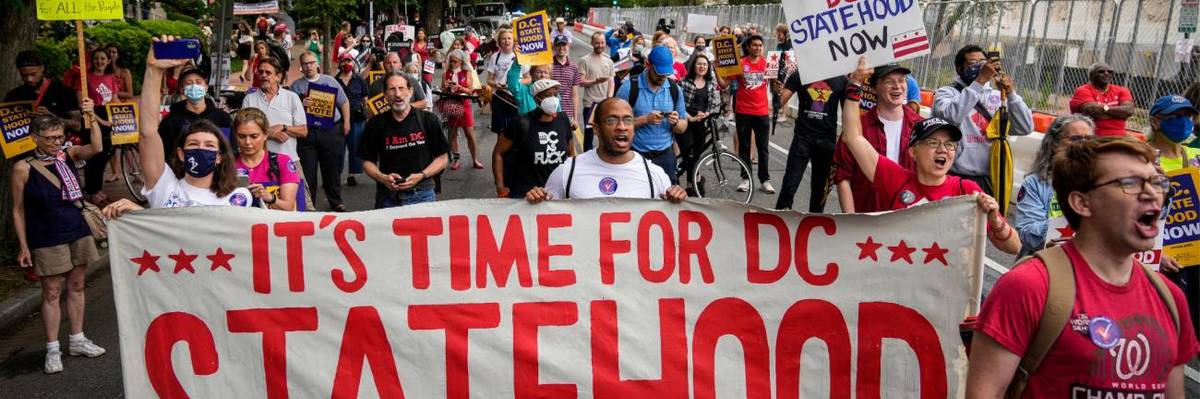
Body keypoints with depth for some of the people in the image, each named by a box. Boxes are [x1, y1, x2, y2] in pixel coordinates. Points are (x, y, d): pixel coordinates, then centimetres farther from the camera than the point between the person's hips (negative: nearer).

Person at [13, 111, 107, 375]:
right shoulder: (23, 169, -9)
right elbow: (18, 210, -5)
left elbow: (96, 148, -17)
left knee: (76, 286, 12)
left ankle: (77, 340, 24)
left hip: (78, 233, 4)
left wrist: (92, 119, -26)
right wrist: (23, 246, -7)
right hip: (47, 240, -4)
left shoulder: (68, 155, 2)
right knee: (51, 292, 2)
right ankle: (52, 350, 10)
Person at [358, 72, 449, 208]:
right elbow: (368, 161, 9)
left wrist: (421, 175, -12)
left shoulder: (429, 120, -1)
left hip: (422, 195, -1)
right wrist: (383, 178, -10)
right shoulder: (376, 124, 3)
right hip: (387, 196, 1)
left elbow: (442, 158, 2)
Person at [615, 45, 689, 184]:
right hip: (635, 156, -3)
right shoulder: (629, 87, -7)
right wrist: (644, 120, -19)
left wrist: (675, 122, -12)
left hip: (665, 156, 3)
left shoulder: (674, 89, 5)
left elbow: (683, 127, 10)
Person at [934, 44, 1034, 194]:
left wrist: (1010, 93, -10)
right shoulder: (947, 92, 1)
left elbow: (1025, 128, 2)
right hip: (959, 179, -4)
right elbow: (951, 116, -22)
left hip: (993, 179, 4)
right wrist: (979, 81, -21)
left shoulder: (997, 96, 10)